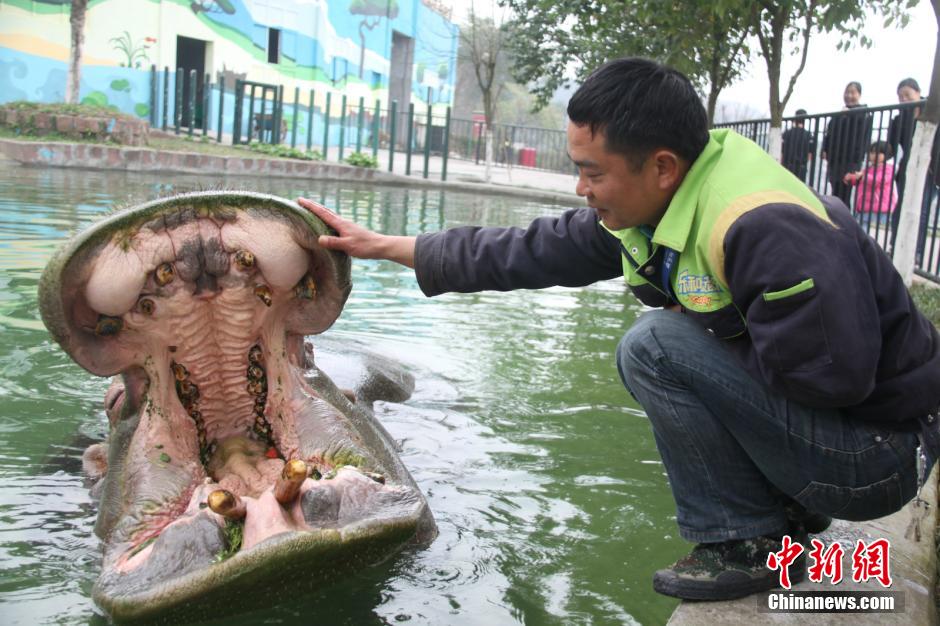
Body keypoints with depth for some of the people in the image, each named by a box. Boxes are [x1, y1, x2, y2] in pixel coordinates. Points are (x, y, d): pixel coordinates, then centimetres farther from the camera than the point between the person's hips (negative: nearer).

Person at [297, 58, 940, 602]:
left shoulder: (767, 230, -29)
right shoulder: (649, 210, -2)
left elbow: (832, 377, -29)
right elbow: (530, 251, 3)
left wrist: (696, 329, -15)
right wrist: (384, 245, 6)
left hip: (880, 451, -9)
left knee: (657, 348, -21)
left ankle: (744, 544, -6)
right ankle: (788, 508, 15)